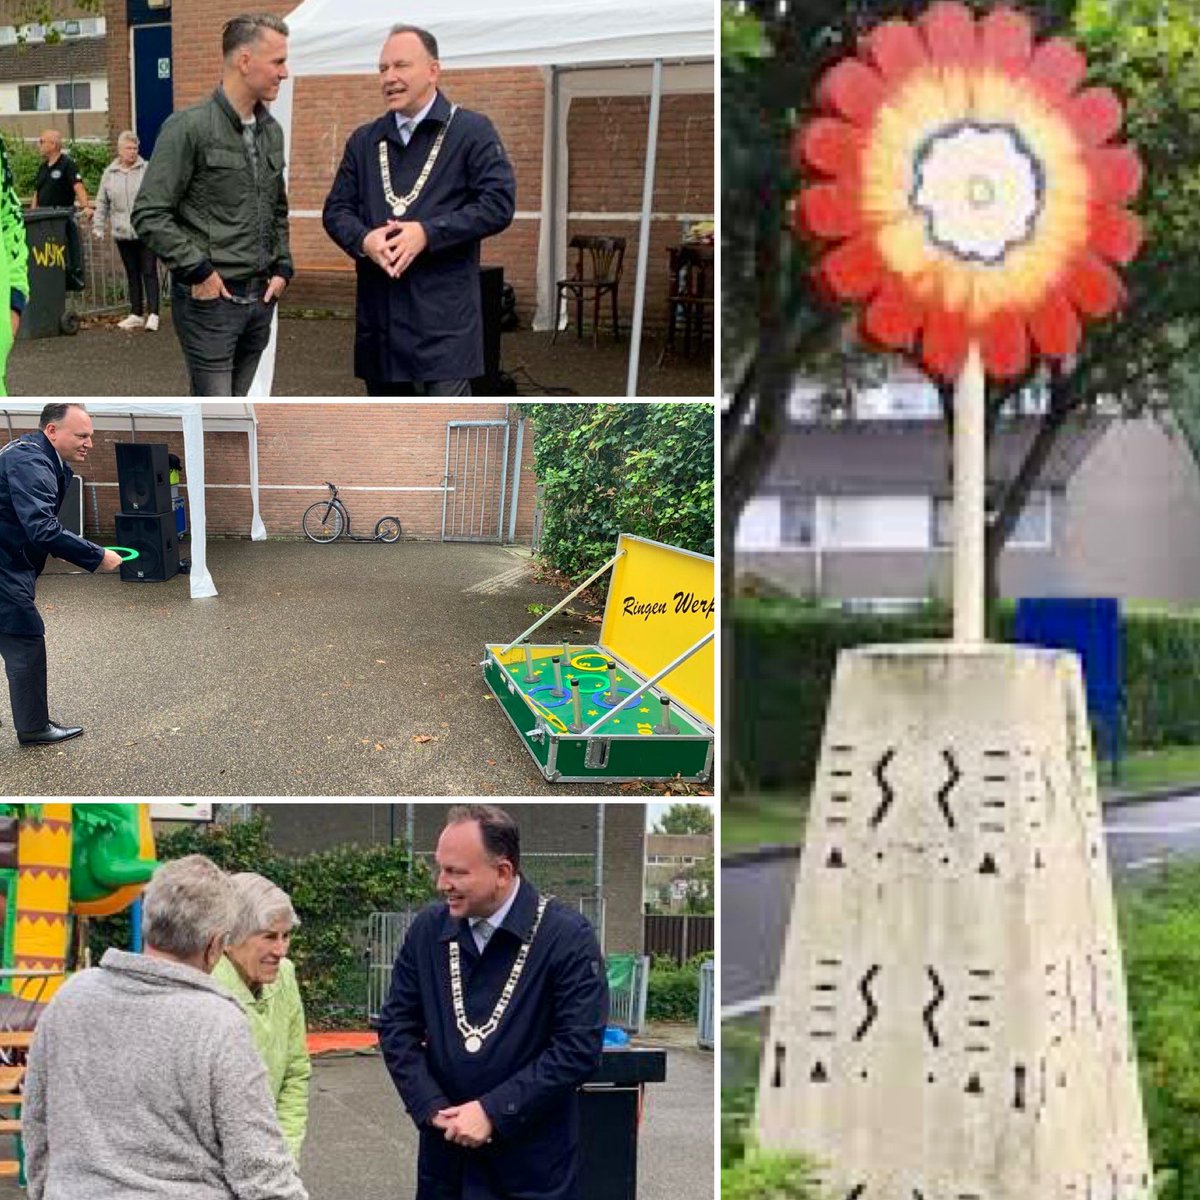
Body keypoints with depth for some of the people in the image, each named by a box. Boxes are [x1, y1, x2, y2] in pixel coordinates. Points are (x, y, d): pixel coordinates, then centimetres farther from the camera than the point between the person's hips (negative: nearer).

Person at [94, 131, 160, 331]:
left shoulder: (147, 170, 0)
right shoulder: (109, 174, 9)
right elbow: (102, 203, 16)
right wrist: (98, 226, 12)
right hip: (123, 233, 4)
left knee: (149, 272, -5)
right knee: (132, 274, 11)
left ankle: (153, 314, -6)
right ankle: (136, 314, 17)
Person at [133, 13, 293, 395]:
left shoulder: (271, 131, 11)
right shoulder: (189, 128, -12)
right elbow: (149, 215, -13)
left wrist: (282, 267, 12)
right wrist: (197, 271, -14)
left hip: (260, 298, 7)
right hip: (209, 297, -7)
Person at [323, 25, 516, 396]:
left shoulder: (471, 131, 0)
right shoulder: (364, 141, 16)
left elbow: (499, 203, -9)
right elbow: (336, 209, 14)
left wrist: (428, 233, -17)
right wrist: (363, 239, -10)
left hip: (443, 319, -6)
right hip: (378, 314, 6)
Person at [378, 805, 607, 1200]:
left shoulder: (568, 937, -10)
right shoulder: (428, 929, 3)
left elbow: (579, 1048, -14)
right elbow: (397, 1026, 8)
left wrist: (494, 1111, -17)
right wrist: (432, 1107, -6)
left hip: (531, 1165, -4)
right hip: (445, 1153, 4)